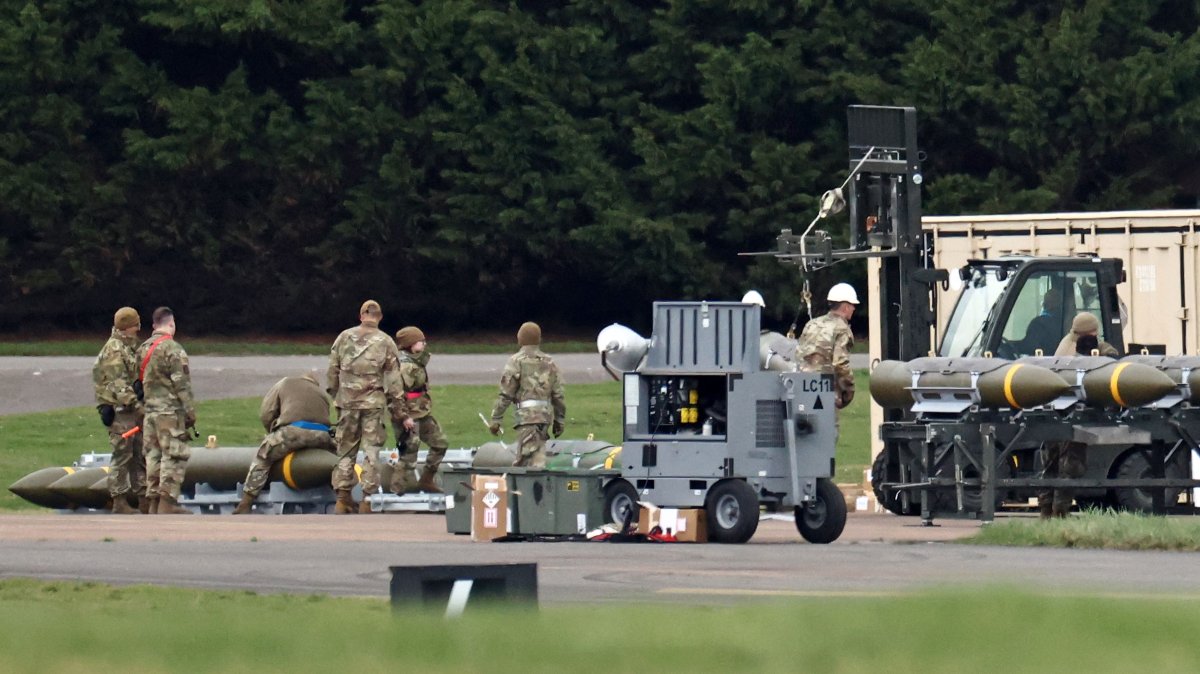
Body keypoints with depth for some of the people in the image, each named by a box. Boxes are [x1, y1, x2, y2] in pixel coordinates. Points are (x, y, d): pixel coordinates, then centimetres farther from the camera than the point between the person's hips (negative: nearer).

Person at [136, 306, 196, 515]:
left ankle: (154, 501, 14)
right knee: (174, 457, -5)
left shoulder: (143, 349, 11)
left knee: (153, 456, 12)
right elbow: (182, 385, -14)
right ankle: (168, 503, -10)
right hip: (170, 411, -8)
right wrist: (190, 412, -9)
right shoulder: (173, 349, -12)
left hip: (149, 410, 8)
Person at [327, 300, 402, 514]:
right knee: (371, 450, 3)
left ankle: (343, 497, 7)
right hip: (374, 402, -2)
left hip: (347, 402, 2)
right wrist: (391, 398, 12)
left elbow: (333, 369, 5)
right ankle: (367, 498, 1)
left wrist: (333, 392, 17)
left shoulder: (344, 337, 2)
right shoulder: (386, 342, -3)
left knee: (345, 449, 9)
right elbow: (393, 376, -1)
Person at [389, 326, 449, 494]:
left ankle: (426, 481, 25)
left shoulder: (417, 364, 12)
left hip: (423, 414, 10)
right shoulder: (405, 366, -20)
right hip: (409, 418, -10)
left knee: (440, 442, 17)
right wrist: (404, 417, -27)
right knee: (408, 456, -7)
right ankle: (399, 491, 0)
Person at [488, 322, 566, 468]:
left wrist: (495, 419, -2)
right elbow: (558, 395, 14)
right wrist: (559, 420, 22)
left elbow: (505, 393, -6)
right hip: (546, 414, 6)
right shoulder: (549, 363, 14)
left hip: (526, 414, -6)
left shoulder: (516, 361, -3)